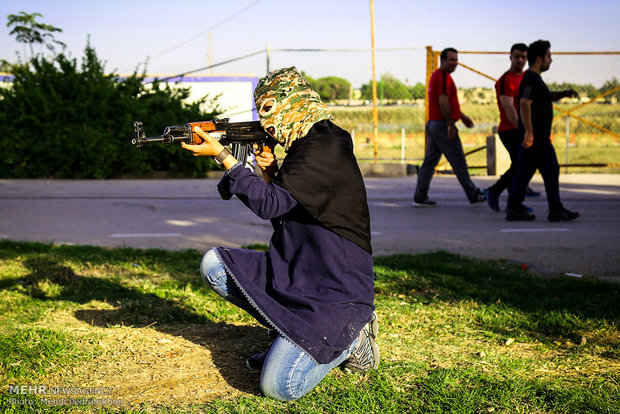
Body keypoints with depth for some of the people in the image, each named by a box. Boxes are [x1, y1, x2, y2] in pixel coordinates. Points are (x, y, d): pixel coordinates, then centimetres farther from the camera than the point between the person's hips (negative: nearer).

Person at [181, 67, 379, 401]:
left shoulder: (326, 146, -16)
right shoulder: (303, 145, 13)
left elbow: (270, 204, -20)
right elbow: (280, 209, 18)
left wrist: (221, 154, -14)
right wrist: (269, 173, 0)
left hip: (335, 287, -9)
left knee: (279, 387, -21)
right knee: (214, 264, 1)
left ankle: (350, 337, 4)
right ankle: (293, 333, 5)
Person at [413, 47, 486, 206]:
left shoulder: (436, 75, 19)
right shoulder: (443, 76, -14)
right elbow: (443, 102, -21)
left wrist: (462, 117, 28)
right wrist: (450, 126, -20)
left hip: (433, 124, 10)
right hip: (442, 125, -10)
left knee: (430, 162, 8)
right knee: (458, 162, -1)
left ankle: (420, 197, 7)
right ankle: (473, 195, 7)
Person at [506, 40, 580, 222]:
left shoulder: (534, 78, 19)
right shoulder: (530, 79, -14)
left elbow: (547, 97, 34)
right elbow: (524, 105, -25)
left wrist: (564, 94, 16)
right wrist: (529, 132, -30)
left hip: (536, 135, 10)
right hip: (535, 137, -10)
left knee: (524, 171, 9)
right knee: (551, 170, -5)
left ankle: (515, 210, 10)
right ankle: (556, 211, -1)